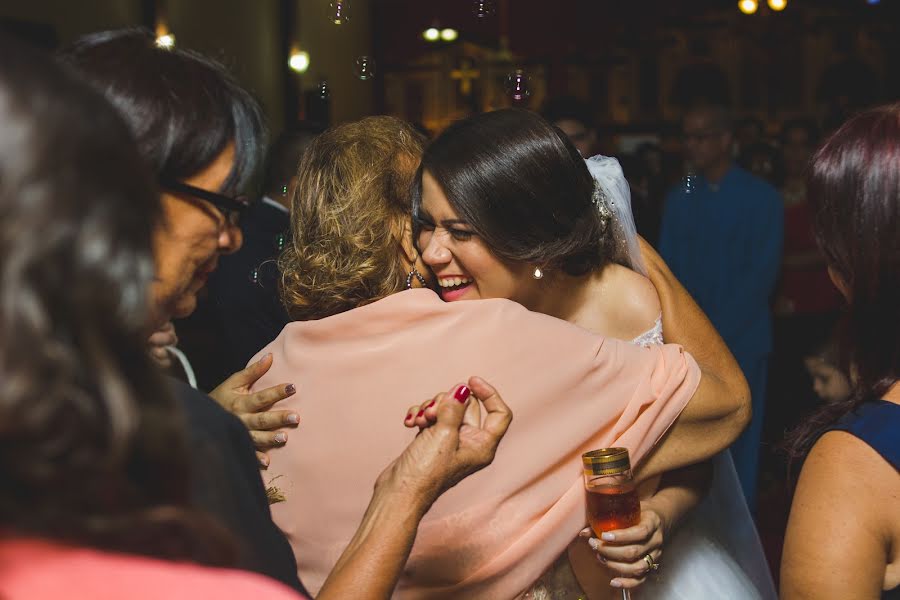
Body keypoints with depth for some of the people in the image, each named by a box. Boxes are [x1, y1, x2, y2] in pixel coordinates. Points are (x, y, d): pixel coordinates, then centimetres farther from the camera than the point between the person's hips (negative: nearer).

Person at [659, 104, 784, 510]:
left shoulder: (761, 198, 0)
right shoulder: (678, 199, 12)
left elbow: (761, 275, -6)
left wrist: (716, 332, -13)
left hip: (742, 340, -3)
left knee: (739, 445, 1)